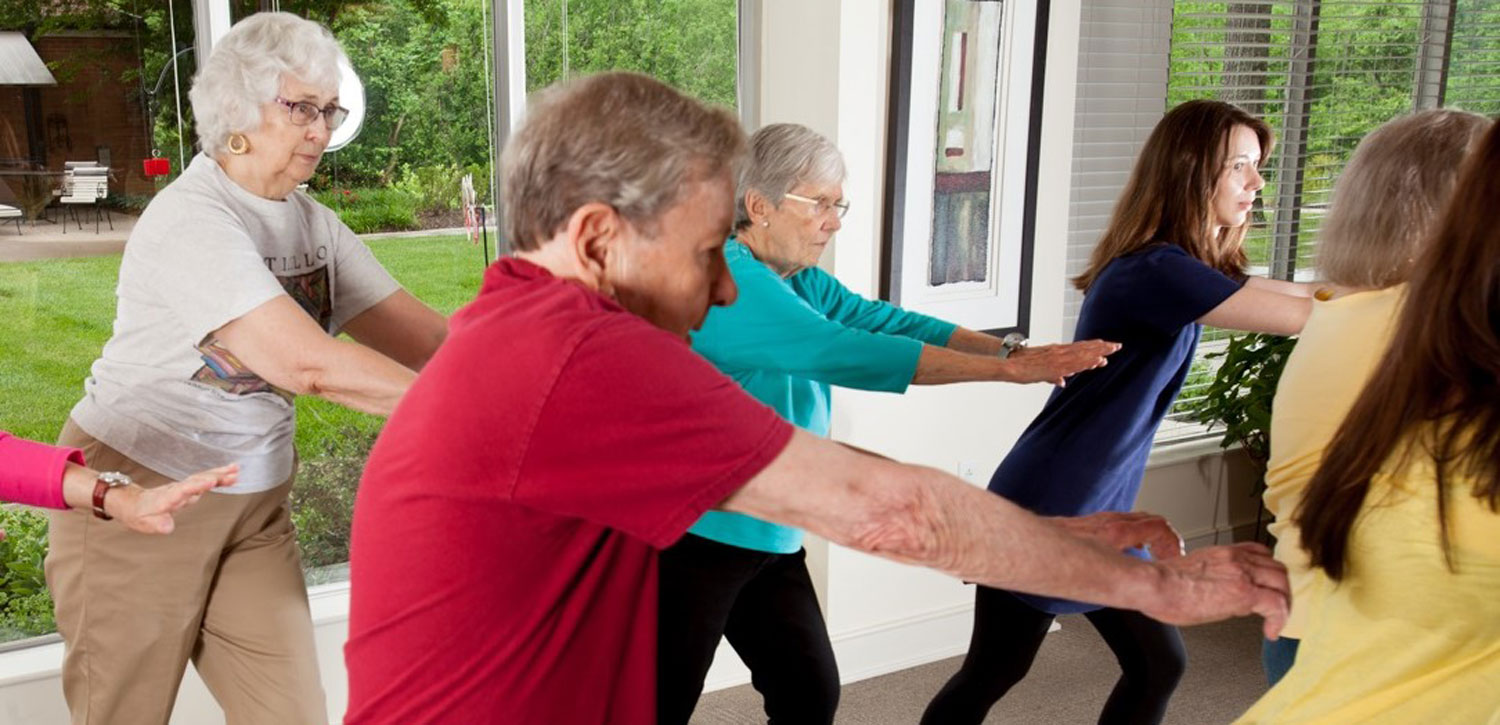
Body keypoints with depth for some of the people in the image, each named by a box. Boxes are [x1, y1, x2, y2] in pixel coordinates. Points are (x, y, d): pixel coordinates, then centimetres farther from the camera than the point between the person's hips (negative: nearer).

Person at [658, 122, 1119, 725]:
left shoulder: (804, 282, 7)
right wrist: (1007, 370, -27)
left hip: (771, 539, 9)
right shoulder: (728, 278, -22)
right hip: (695, 536, -9)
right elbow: (845, 352, -29)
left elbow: (885, 321, -1)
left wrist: (1009, 349, -16)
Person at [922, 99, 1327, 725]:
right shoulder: (1155, 271, -23)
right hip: (1045, 509, -9)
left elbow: (1287, 294, 10)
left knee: (1157, 665, 12)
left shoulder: (1190, 269, 8)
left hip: (1105, 511, 9)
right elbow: (1305, 316, -25)